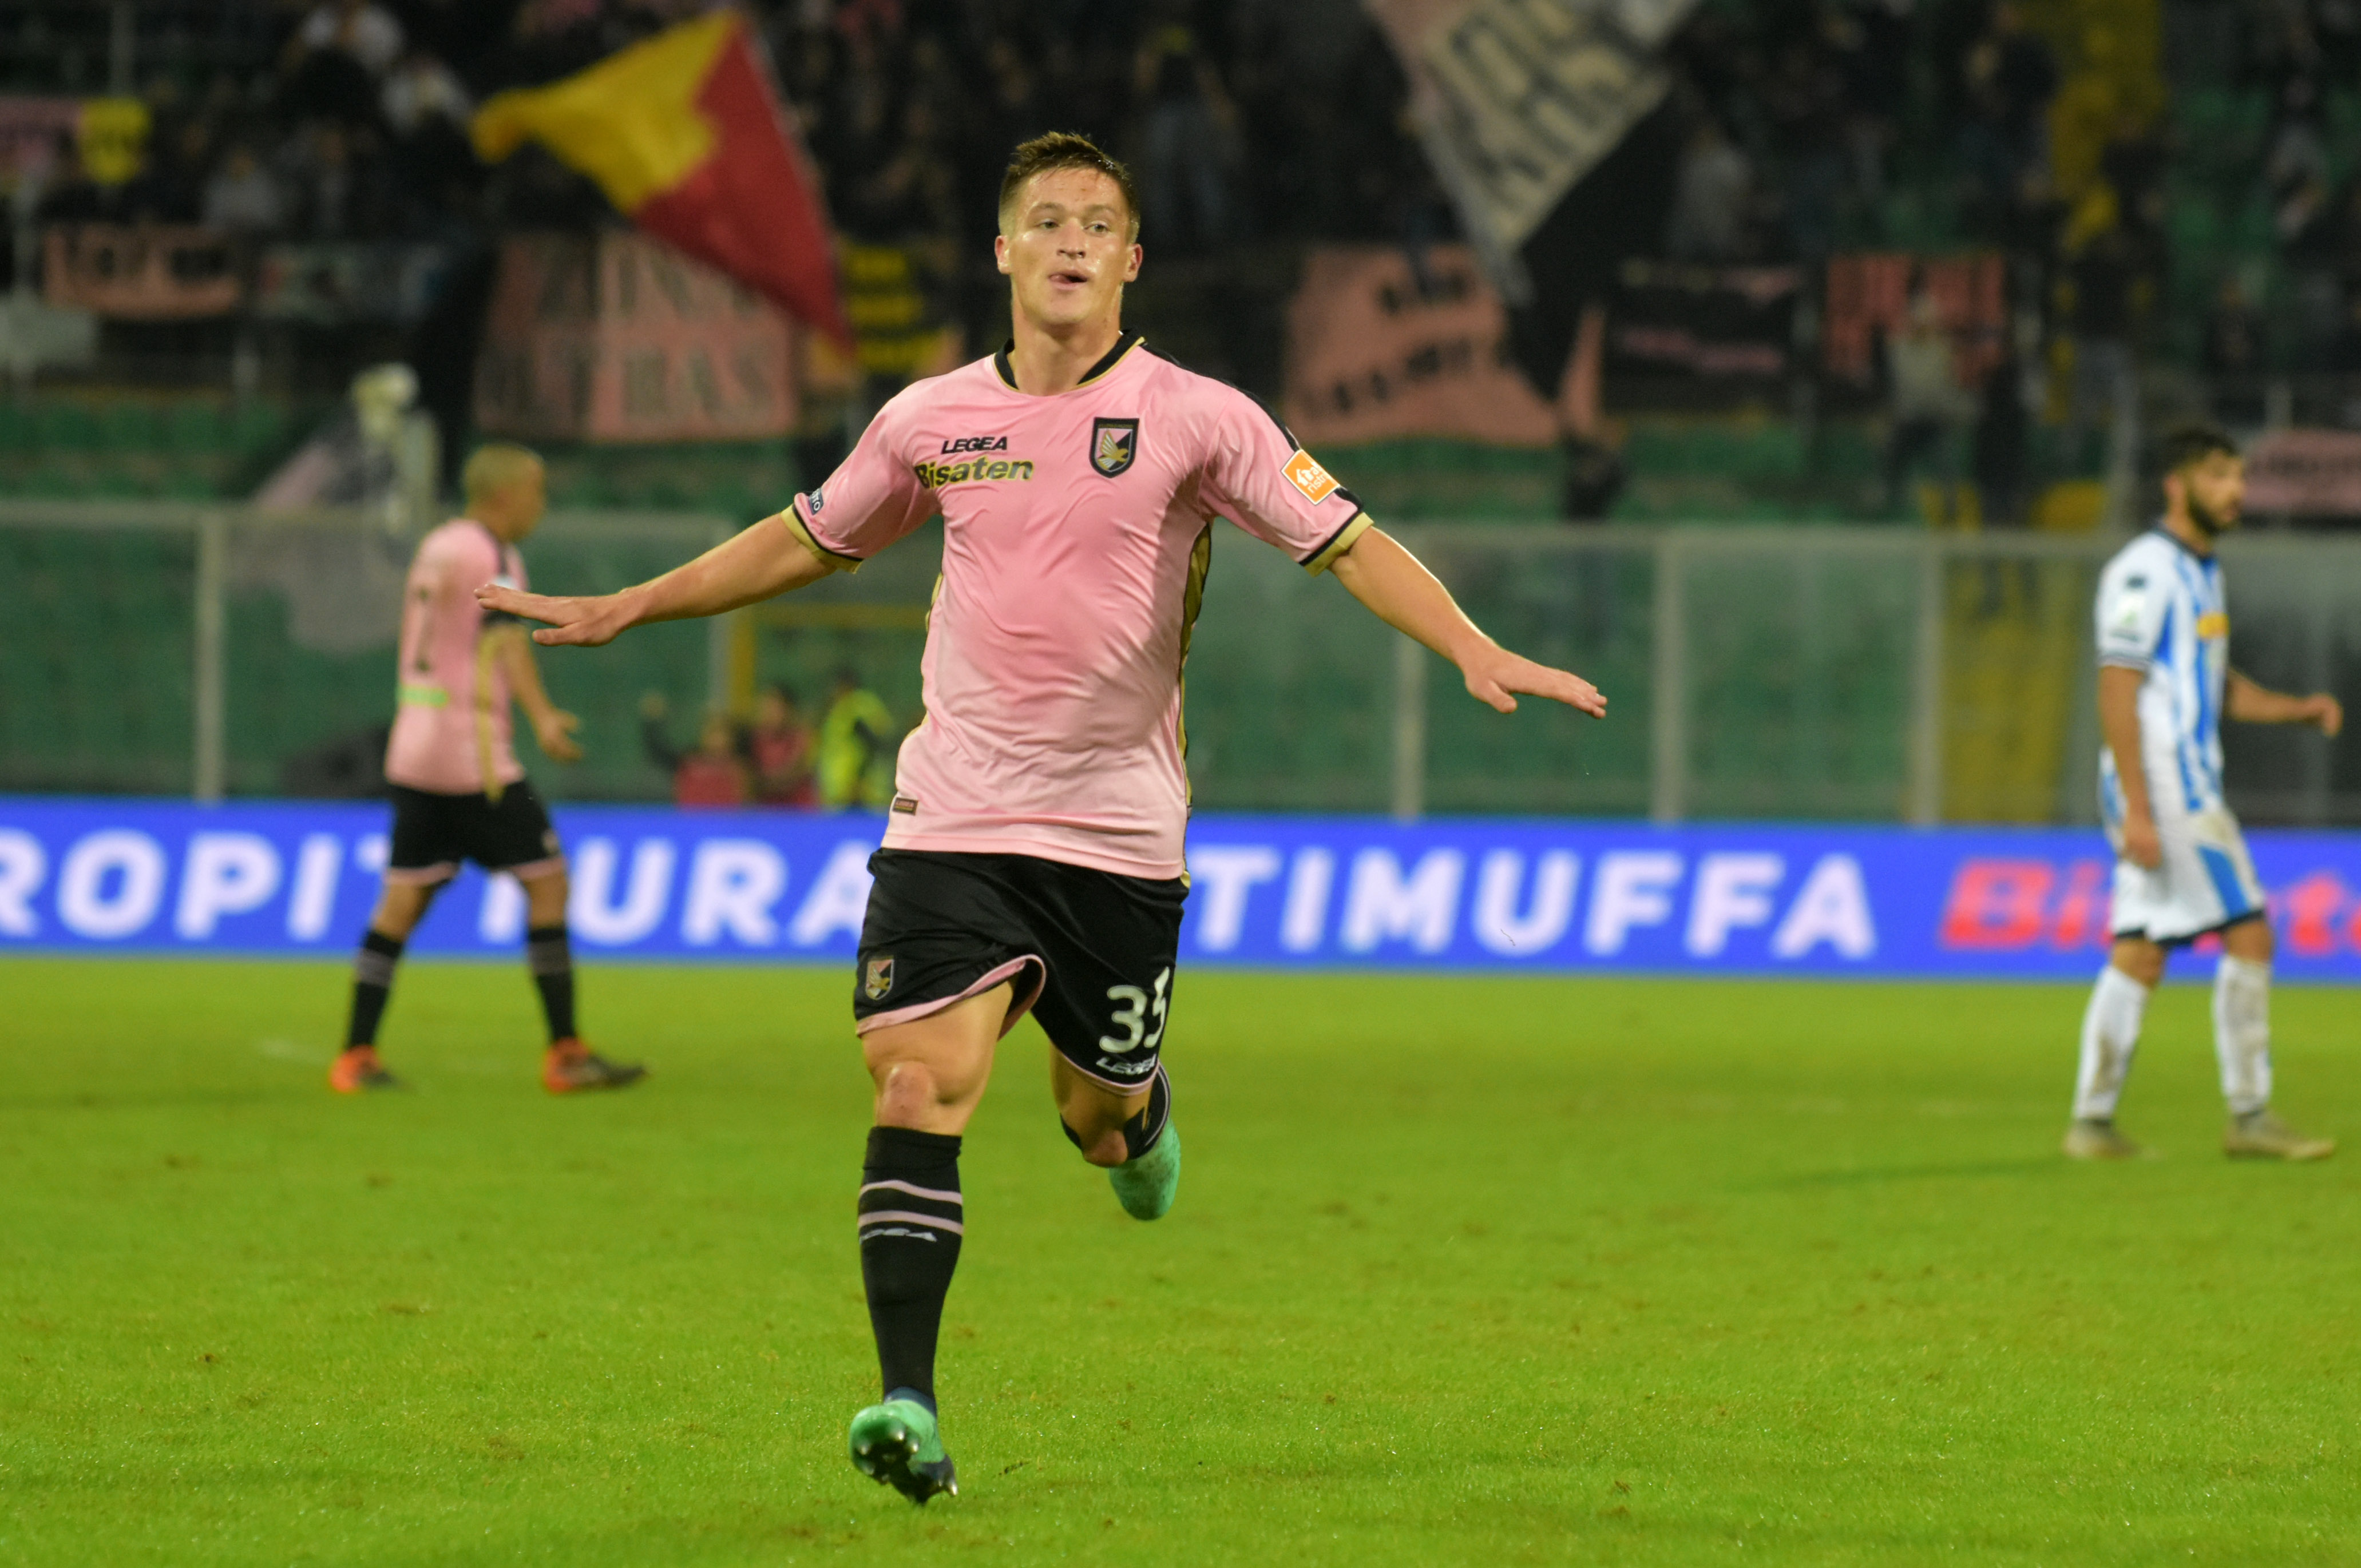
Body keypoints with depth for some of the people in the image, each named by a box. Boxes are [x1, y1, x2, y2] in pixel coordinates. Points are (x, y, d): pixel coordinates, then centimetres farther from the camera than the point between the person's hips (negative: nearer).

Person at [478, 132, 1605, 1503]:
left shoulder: (1194, 418, -3)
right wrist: (625, 609, 24)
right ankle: (909, 1411, -18)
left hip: (1120, 830, -1)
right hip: (954, 822, 1)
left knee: (1101, 1117, 8)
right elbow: (808, 541, 21)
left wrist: (1477, 654, -20)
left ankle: (1140, 1116, 48)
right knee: (920, 1092, -15)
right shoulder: (931, 423, 5)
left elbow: (1348, 543, -6)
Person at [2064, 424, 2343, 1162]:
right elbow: (2117, 692, -17)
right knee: (2246, 934, -9)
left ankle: (2093, 1122, 6)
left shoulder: (2201, 572, 18)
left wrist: (2297, 709, 10)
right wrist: (2138, 809, -22)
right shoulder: (2144, 573, -12)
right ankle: (2249, 1116, -4)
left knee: (2140, 955, 6)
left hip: (2192, 784, 9)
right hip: (2159, 786, -9)